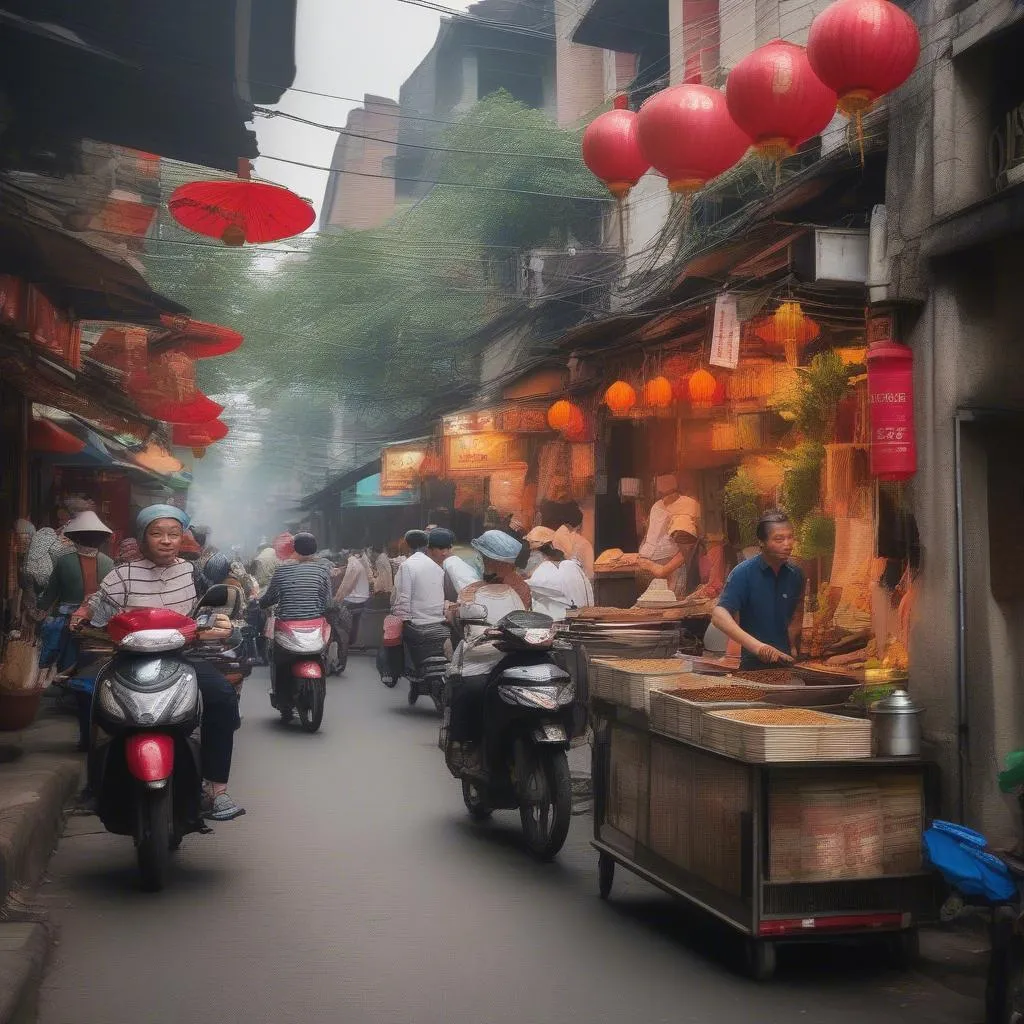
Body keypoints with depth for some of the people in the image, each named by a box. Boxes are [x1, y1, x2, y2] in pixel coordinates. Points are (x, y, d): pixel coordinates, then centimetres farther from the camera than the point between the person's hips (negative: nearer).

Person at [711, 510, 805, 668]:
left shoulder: (795, 574, 0)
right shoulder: (743, 573, -17)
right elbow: (719, 615, -31)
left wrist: (792, 645, 4)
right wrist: (756, 646, -43)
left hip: (786, 661, 6)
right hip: (754, 664, -6)